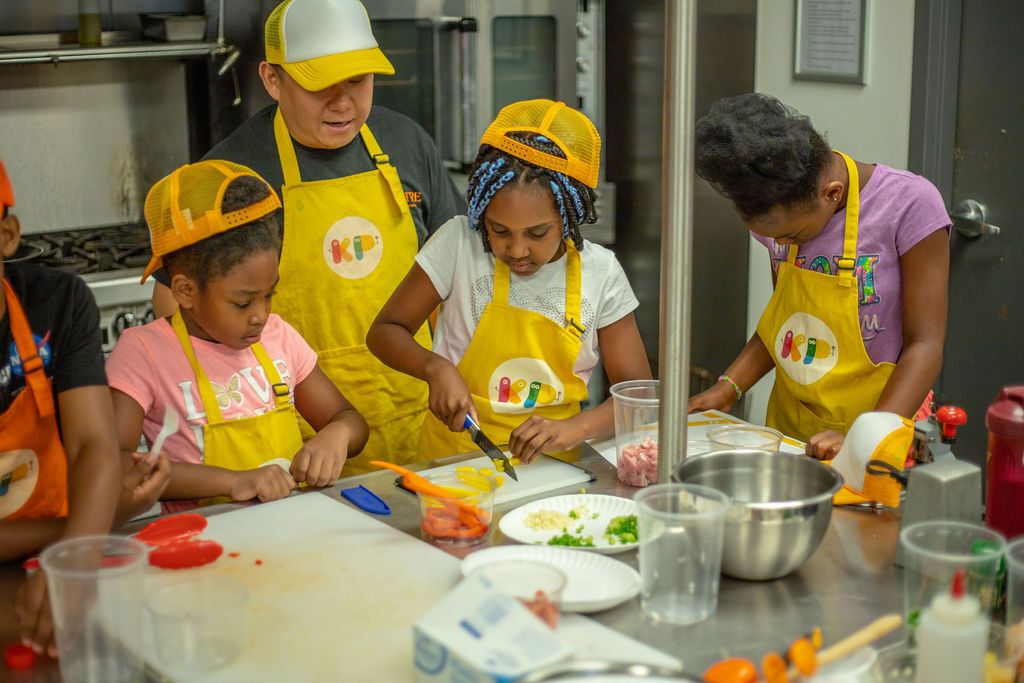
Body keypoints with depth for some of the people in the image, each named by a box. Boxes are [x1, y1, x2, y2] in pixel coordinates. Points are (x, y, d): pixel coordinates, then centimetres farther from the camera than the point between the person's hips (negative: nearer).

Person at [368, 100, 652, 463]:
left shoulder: (600, 273, -3)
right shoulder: (459, 243, -6)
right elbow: (385, 331, 2)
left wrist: (574, 428, -20)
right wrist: (435, 367, -19)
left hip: (551, 464, 1)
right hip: (455, 457, -1)